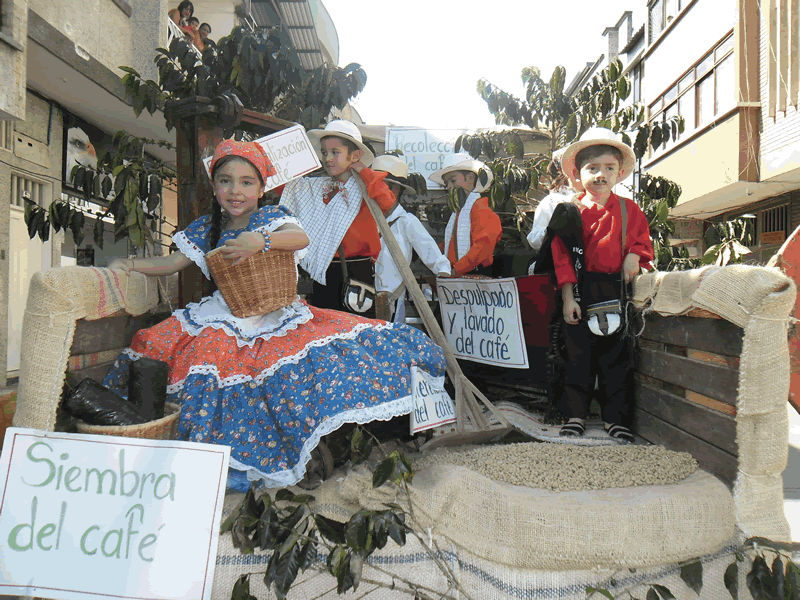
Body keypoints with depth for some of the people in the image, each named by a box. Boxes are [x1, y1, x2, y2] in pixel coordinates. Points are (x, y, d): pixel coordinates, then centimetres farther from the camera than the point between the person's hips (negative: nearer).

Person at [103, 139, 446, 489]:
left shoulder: (271, 218, -3)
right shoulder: (207, 228, 11)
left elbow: (301, 238, -25)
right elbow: (173, 263, 15)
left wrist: (262, 241, -42)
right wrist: (130, 264, 2)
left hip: (276, 315, -3)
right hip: (225, 317, 4)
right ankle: (233, 458, -6)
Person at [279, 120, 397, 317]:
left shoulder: (364, 190, -2)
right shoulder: (313, 187, 10)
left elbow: (387, 202, -22)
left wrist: (362, 170, -11)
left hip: (359, 273, -4)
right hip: (323, 275, 4)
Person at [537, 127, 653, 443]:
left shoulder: (629, 210, 5)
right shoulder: (570, 212, -1)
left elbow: (643, 239, 17)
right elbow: (562, 257, -3)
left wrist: (634, 256, -6)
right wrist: (568, 297, -9)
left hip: (614, 290, 2)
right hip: (580, 290, -1)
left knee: (615, 355, 8)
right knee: (577, 355, 6)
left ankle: (615, 417, 21)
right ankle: (576, 414, 20)